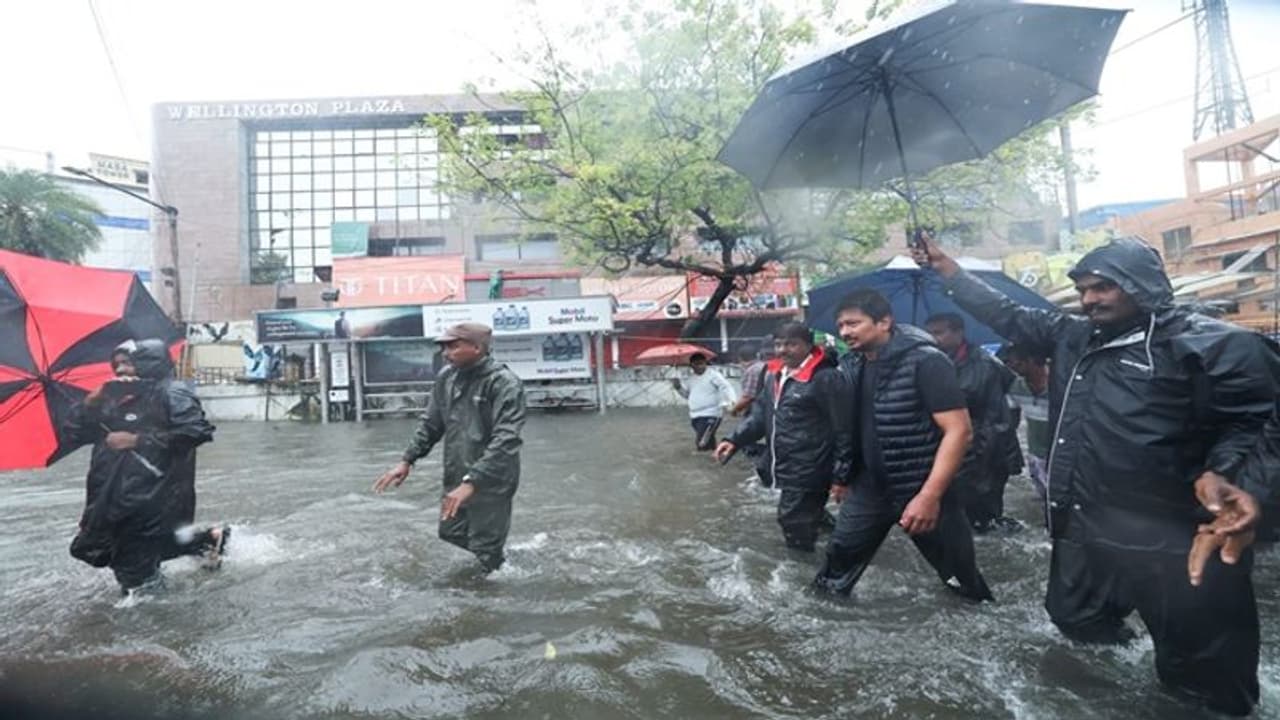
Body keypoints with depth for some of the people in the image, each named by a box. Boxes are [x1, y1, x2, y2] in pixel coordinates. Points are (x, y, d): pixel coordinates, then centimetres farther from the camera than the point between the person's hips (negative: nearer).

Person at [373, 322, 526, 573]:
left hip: (491, 482, -7)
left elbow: (505, 440, -27)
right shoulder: (447, 378, 1)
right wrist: (407, 460, 5)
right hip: (455, 478, 7)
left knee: (485, 552, 3)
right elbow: (431, 423, 13)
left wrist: (471, 482, -33)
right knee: (451, 533, 21)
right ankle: (494, 554, 45)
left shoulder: (504, 383, -20)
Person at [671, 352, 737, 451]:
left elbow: (726, 388, -19)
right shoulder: (692, 379, 15)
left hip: (710, 416, -8)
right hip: (695, 417, 8)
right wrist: (678, 387, 12)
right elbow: (688, 395, 29)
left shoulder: (713, 375, -9)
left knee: (703, 445, -19)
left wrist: (732, 401, -36)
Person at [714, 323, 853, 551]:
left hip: (808, 474, -8)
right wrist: (735, 440, 3)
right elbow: (760, 414, 16)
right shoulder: (775, 376, 10)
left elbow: (844, 430, -15)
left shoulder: (826, 378, -16)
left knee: (797, 527, -3)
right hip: (785, 471, 8)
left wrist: (842, 477, -14)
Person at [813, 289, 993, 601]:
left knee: (961, 575, 9)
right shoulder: (850, 366, 2)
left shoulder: (925, 361, -18)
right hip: (868, 487, 5)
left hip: (923, 490, -5)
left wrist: (930, 495, -26)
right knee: (837, 561, 12)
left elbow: (959, 431, -21)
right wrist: (843, 475, 17)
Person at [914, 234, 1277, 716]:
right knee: (1077, 622, 25)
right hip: (1082, 528, 6)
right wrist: (943, 267, 11)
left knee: (1206, 679, 7)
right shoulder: (1071, 337, 7)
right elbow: (1003, 313, 12)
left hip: (1174, 541, -6)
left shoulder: (1212, 345, -9)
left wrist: (1219, 472, -22)